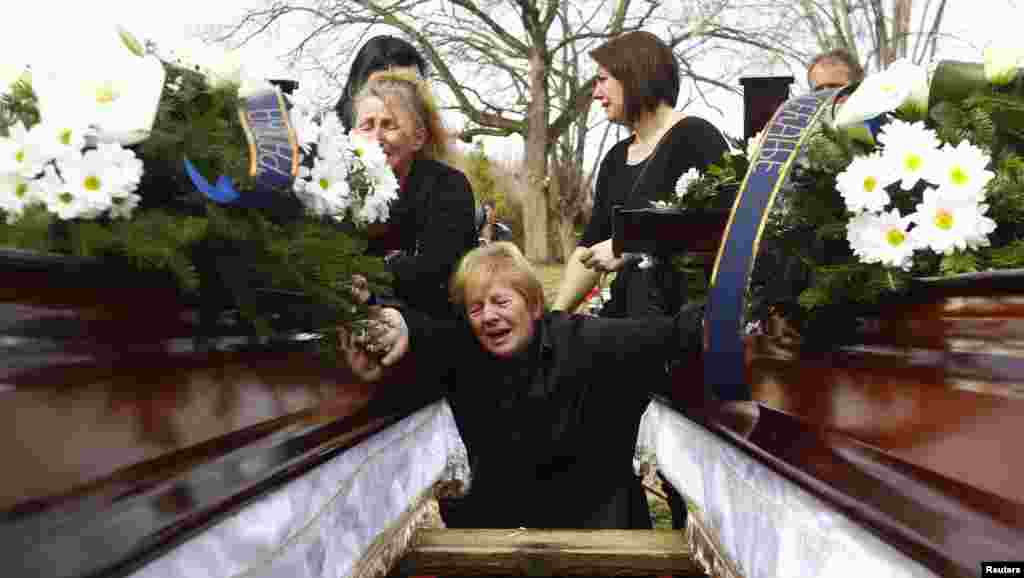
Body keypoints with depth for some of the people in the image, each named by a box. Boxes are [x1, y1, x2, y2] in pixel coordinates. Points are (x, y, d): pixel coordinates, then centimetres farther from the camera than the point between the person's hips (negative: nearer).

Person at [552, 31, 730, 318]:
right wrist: (556, 311, 4)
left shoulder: (695, 136, -6)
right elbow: (591, 245, 13)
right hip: (628, 310, 6)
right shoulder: (615, 158, 15)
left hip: (688, 308, -6)